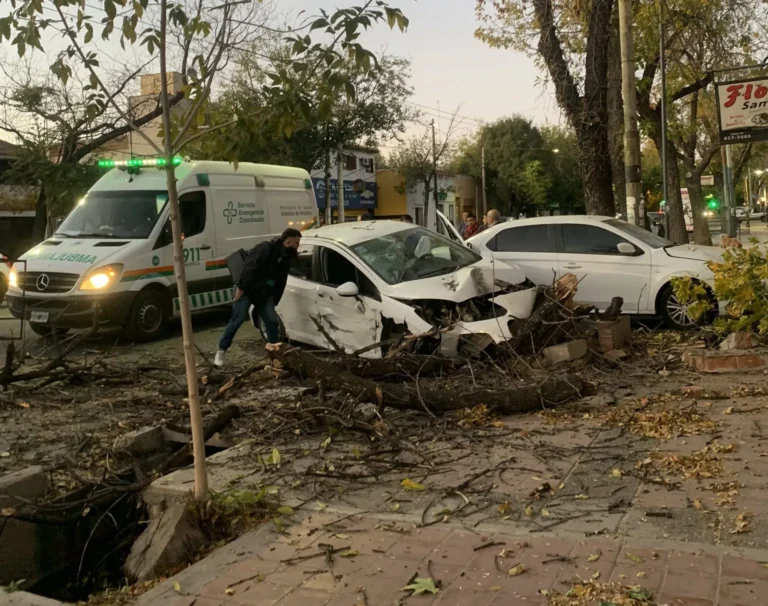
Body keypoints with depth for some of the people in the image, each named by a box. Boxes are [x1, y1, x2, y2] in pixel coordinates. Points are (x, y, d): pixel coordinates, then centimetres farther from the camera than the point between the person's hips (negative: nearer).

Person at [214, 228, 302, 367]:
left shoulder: (286, 257, 7)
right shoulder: (265, 249, -18)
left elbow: (280, 282, 12)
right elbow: (249, 268, -23)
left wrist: (274, 301, 10)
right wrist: (241, 287, -24)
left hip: (264, 293, 7)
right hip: (247, 290, -7)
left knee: (272, 320, 0)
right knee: (237, 320, -9)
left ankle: (273, 347, 17)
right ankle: (221, 351, -2)